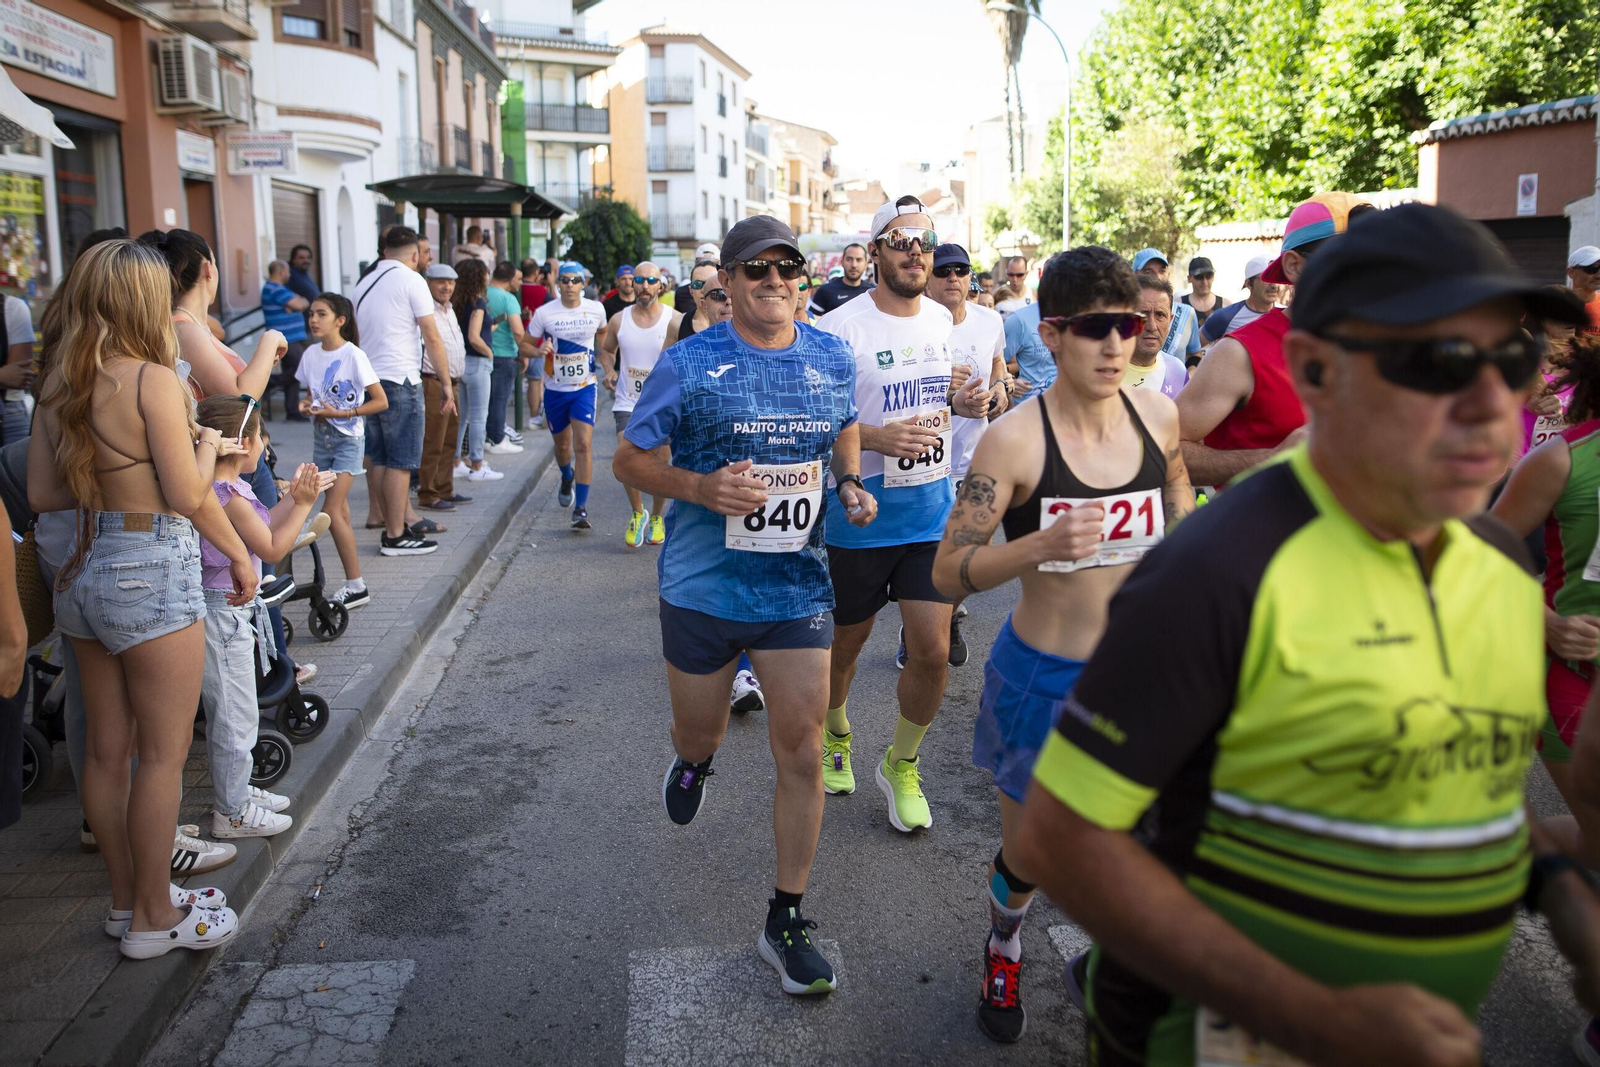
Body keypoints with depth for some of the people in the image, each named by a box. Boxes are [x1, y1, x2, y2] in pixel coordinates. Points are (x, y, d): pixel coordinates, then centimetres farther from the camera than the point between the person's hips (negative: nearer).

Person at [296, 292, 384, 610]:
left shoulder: (354, 356, -14)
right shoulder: (311, 354, 4)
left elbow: (381, 401, -14)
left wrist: (340, 413, -20)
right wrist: (307, 403, -5)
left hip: (348, 438, -6)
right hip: (322, 436, 7)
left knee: (331, 512, -14)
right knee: (340, 510, 9)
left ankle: (356, 586, -7)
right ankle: (353, 585, 15)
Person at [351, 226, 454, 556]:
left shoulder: (363, 284, 17)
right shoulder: (411, 280, -5)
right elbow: (432, 336, -9)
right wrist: (445, 381, -3)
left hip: (368, 378, 8)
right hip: (400, 379, -8)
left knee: (378, 460, 10)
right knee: (400, 462, -4)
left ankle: (391, 528, 17)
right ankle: (396, 537, -1)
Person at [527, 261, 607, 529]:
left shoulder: (596, 309, -4)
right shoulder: (544, 313, -8)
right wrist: (538, 351, -21)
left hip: (585, 387, -1)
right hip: (556, 389, 1)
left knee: (583, 445, -15)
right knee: (561, 445, 16)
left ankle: (581, 507, -12)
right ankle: (567, 478, 51)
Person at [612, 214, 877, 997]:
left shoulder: (834, 360, 1)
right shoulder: (689, 364, -9)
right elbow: (628, 459, -4)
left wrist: (850, 483, -1)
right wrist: (700, 487, -22)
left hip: (798, 587, 2)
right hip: (703, 588, -1)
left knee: (802, 752, 0)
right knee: (699, 734, 17)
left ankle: (785, 921, 17)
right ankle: (694, 760, 59)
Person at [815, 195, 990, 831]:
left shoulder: (945, 322, 6)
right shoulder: (839, 329, -14)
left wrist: (965, 403, -2)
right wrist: (877, 437, -29)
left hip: (933, 515, 4)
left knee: (931, 653, -1)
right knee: (845, 643, 15)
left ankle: (900, 764, 25)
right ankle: (835, 734, 46)